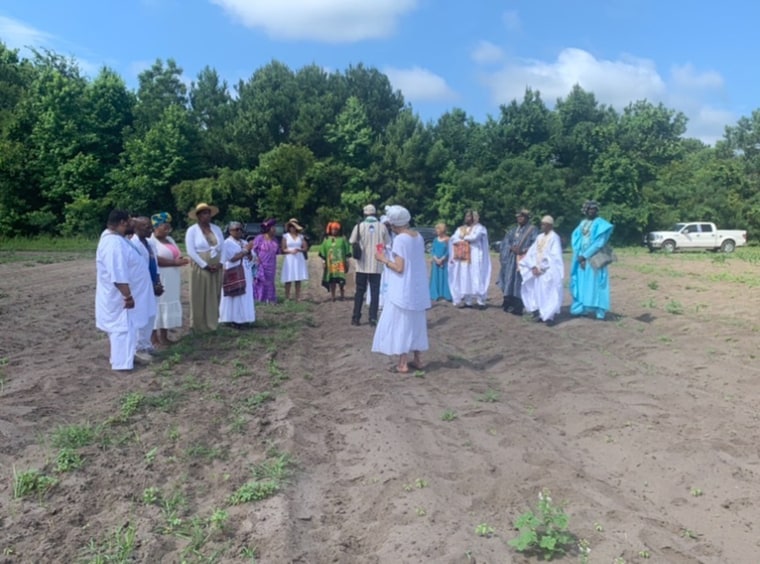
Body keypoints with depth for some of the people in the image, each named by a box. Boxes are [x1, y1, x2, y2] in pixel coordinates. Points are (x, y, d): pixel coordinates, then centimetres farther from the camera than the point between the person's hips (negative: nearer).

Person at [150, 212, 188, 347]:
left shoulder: (170, 239, 16)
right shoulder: (150, 241, -11)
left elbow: (177, 255, 17)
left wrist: (180, 260, -7)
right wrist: (175, 262, -23)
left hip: (171, 281, 8)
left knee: (168, 307, 10)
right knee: (156, 307, -4)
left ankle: (164, 337, 17)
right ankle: (154, 338, 2)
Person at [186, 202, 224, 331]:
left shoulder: (216, 229, 8)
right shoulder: (192, 230, -5)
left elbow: (223, 247, 7)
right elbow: (191, 251, -12)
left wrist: (220, 263, -7)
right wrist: (205, 265, -16)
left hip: (216, 269, 4)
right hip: (200, 269, -4)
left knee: (214, 296, 8)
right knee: (200, 297, 0)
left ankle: (212, 323, 18)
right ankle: (199, 325, 8)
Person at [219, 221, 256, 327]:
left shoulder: (244, 242, 13)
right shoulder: (227, 243, -7)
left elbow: (250, 258, 10)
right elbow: (233, 258, -17)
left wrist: (249, 251, -11)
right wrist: (245, 250, -15)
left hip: (245, 274, 7)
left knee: (245, 296, 6)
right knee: (235, 297, -5)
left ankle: (243, 319, 12)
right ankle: (233, 319, -1)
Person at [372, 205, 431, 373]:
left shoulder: (400, 239, -16)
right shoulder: (418, 237, 8)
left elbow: (399, 268, -18)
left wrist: (383, 259, -6)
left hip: (403, 290, -8)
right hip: (418, 288, 8)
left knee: (401, 324, 0)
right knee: (416, 324, 15)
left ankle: (403, 364, 4)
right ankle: (418, 360, 21)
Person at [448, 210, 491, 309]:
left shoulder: (479, 228, 2)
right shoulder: (460, 229, 16)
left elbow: (474, 237, -17)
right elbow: (453, 240, 3)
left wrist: (463, 238, -1)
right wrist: (467, 239, -7)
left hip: (475, 258, -5)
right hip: (462, 258, 5)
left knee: (476, 279, -8)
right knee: (464, 279, 1)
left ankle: (481, 302, -6)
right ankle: (467, 301, 3)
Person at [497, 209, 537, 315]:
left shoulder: (532, 230, 1)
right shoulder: (513, 230, 17)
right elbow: (505, 242, 8)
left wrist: (523, 250, -20)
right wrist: (512, 248, -12)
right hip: (512, 259, 5)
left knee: (520, 282, -8)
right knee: (510, 280, 5)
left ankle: (518, 306, -6)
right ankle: (509, 304, 11)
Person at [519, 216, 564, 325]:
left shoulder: (554, 237, -7)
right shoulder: (539, 237, 13)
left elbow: (554, 256, -13)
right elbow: (532, 252, 9)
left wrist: (542, 268, -13)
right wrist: (533, 266, -5)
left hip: (549, 272, -6)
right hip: (537, 270, 6)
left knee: (548, 293, -7)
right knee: (537, 292, 6)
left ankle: (549, 316, -1)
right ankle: (539, 313, 15)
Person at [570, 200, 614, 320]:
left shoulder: (601, 224, -5)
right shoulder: (582, 223, 13)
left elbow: (599, 242, -14)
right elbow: (575, 239, 7)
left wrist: (585, 255, -15)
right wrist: (579, 255, -8)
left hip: (594, 259, -6)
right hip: (581, 258, 6)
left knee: (595, 283, -7)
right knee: (581, 283, 7)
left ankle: (599, 311, -5)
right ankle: (581, 308, 14)